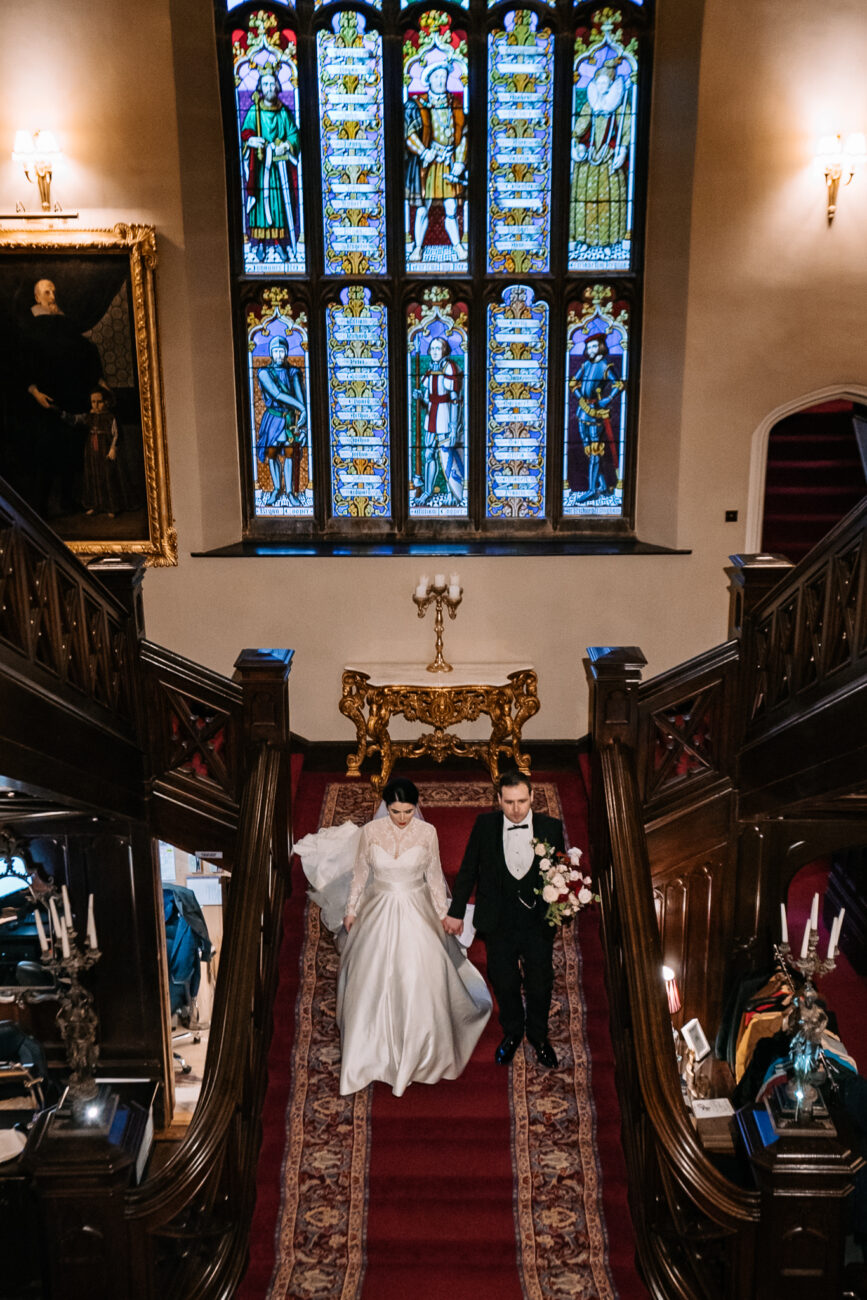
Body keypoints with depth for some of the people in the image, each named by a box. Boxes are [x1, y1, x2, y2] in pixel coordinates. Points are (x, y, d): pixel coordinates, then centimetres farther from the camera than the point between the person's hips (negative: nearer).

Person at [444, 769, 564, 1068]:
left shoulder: (551, 827, -12)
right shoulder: (485, 825, -11)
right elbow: (468, 870, -1)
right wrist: (456, 911, 3)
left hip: (538, 923, 0)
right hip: (498, 925, 0)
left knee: (540, 984, 18)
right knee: (504, 984, 19)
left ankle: (539, 1035, 45)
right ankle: (512, 1033, 45)